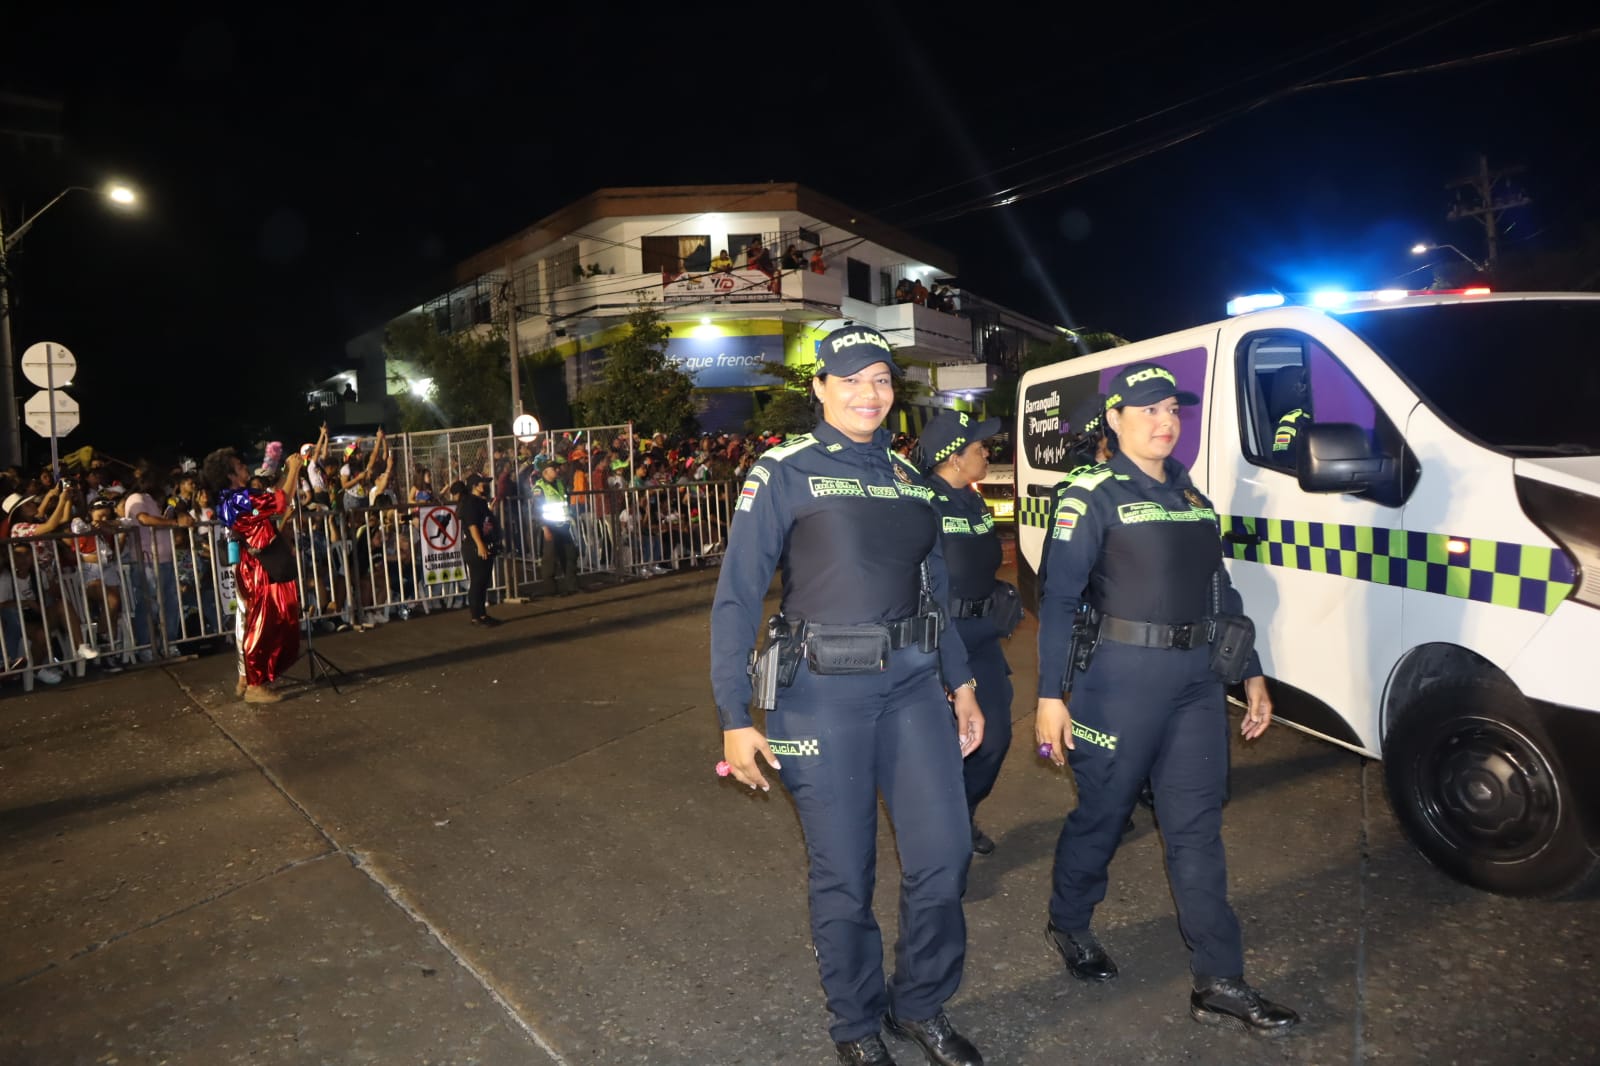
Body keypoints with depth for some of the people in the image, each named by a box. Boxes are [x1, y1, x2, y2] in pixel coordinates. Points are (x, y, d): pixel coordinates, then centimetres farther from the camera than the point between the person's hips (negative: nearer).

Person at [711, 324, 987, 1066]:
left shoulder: (908, 478, 12)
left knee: (943, 856, 5)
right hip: (824, 693, -4)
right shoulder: (783, 474, -6)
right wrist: (734, 719, -11)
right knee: (844, 874, 7)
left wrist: (961, 685, 15)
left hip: (914, 685, 5)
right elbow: (736, 598, -8)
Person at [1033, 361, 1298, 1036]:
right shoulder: (1092, 497, -8)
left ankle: (1219, 985, 18)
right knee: (1102, 814, 10)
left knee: (1197, 828, 9)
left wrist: (1252, 674, 15)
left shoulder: (1192, 498, 13)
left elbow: (1220, 593, 18)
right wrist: (1050, 695, -18)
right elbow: (1057, 598, -13)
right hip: (1122, 677, -6)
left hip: (1196, 681, 6)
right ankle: (1068, 925, 34)